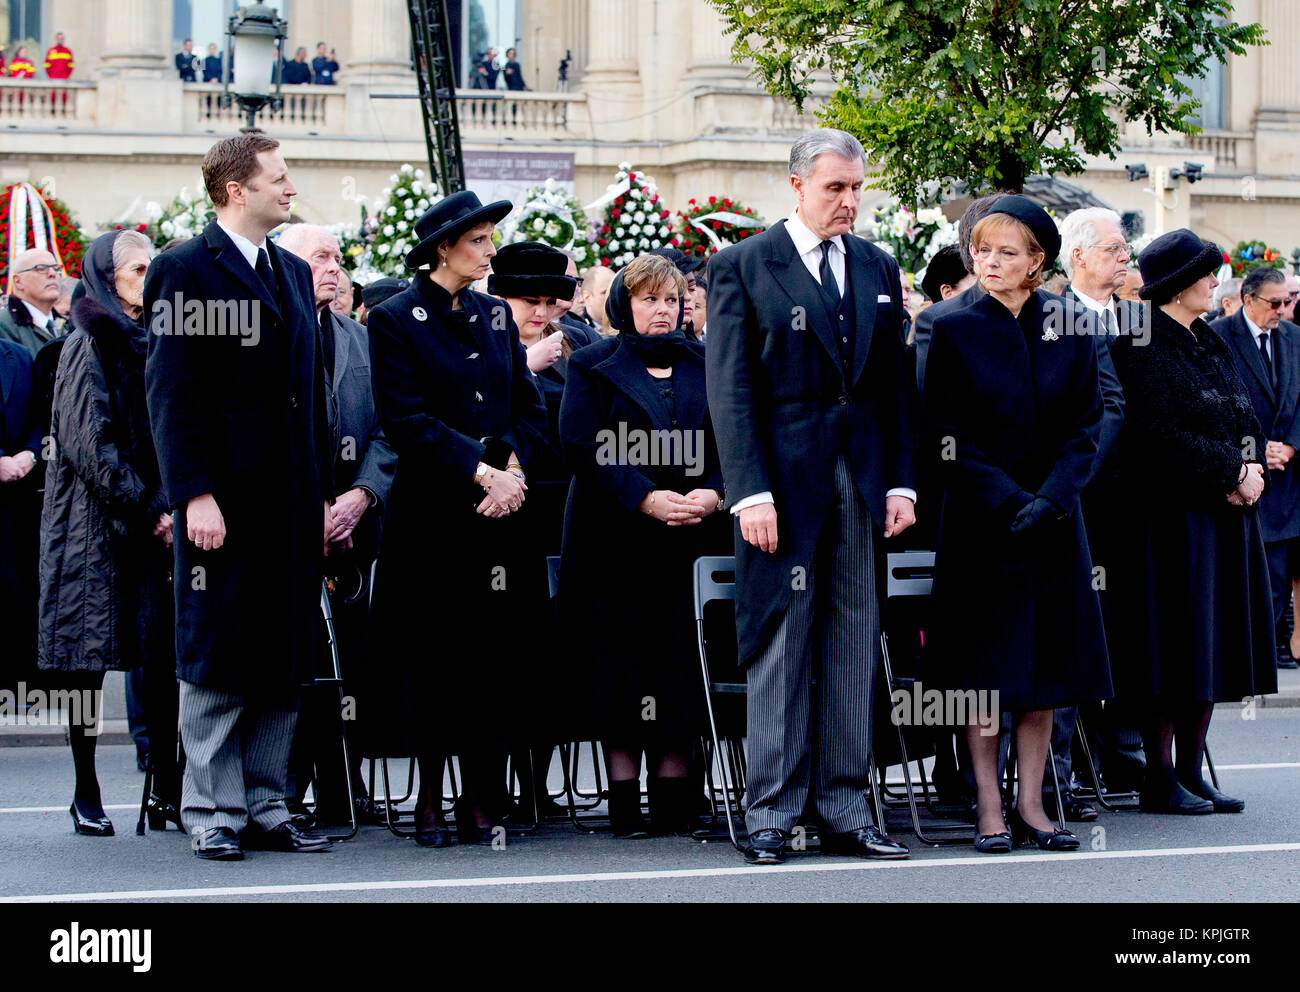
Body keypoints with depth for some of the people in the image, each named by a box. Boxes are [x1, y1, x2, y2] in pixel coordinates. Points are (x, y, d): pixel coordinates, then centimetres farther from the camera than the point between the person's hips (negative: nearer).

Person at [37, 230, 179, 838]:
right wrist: (146, 512, -15)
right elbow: (90, 446, -13)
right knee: (87, 662, -3)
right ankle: (87, 797, 4)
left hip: (152, 525, 6)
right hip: (95, 525, -6)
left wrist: (170, 506, 3)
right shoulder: (88, 348, -5)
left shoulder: (152, 343, 15)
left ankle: (167, 793, 1)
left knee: (168, 659, -2)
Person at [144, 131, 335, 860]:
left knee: (285, 662, 8)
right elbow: (173, 392, -10)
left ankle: (265, 807, 15)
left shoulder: (294, 273, 17)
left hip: (292, 504, 7)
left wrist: (325, 492, 13)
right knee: (218, 662, -1)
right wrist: (195, 496, -17)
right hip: (226, 500, -7)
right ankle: (212, 812, 7)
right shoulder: (187, 271, -5)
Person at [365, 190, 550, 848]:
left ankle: (482, 801, 6)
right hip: (433, 514, -4)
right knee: (432, 656, 0)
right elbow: (407, 421, -10)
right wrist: (481, 473, -15)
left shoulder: (494, 316, 14)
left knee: (493, 654, 2)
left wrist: (514, 470, -6)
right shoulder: (395, 319, -3)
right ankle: (430, 802, 9)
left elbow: (529, 409, 13)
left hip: (501, 508, 5)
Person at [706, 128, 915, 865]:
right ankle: (772, 812, 5)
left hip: (862, 478, 5)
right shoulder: (744, 266, -2)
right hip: (784, 478, -5)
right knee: (781, 645, -1)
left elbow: (896, 385, 15)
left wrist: (901, 482, 6)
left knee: (856, 647, 6)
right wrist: (750, 491, -14)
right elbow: (730, 388, -6)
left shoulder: (878, 268, 13)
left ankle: (845, 810, 11)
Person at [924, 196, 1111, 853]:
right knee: (984, 666, -2)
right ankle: (989, 808, 4)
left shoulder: (1070, 328, 4)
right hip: (979, 521, -2)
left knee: (1045, 661, 4)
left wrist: (1050, 498, -11)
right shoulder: (955, 331, -3)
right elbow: (948, 436, -5)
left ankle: (1030, 803, 10)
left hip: (1053, 520, 3)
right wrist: (1009, 500, -14)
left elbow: (1086, 427, 3)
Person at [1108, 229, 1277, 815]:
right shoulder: (1141, 348, -10)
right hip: (1169, 518, -9)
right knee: (1173, 648, -6)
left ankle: (1190, 772, 14)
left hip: (1224, 514, 9)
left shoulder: (1210, 345, 18)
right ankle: (1160, 779, 0)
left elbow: (1245, 420, 17)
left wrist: (1253, 470, -3)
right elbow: (1162, 435, -18)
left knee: (1211, 645, 9)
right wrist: (1231, 473, -16)